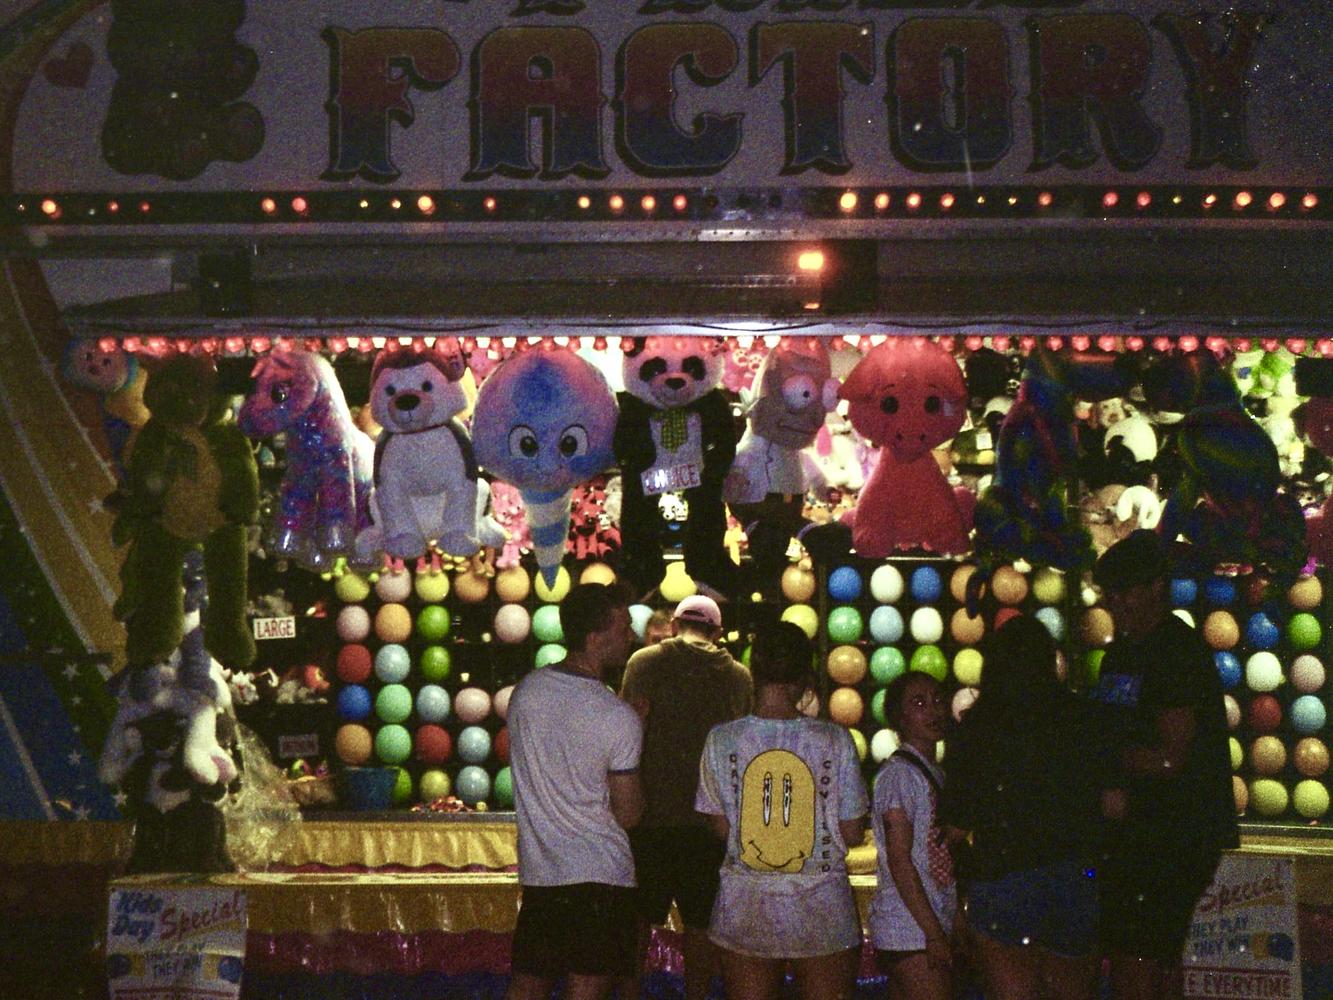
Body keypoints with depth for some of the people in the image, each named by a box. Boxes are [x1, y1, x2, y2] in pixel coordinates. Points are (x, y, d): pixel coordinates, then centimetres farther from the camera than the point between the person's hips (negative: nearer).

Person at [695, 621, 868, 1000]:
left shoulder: (721, 740, -7)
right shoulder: (835, 740, -8)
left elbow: (720, 826, 0)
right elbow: (852, 833, -3)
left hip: (745, 909, 1)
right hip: (822, 911, -1)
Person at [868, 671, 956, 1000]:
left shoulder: (933, 773, 16)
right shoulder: (898, 773, -11)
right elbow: (899, 861, -16)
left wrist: (956, 924, 15)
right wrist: (934, 932, -18)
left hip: (933, 925, 8)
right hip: (910, 928, -8)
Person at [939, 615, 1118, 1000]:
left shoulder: (976, 726, -3)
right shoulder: (1080, 717, 0)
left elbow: (956, 827, -3)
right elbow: (1113, 803, -4)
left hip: (998, 883, -1)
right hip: (1074, 878, 1)